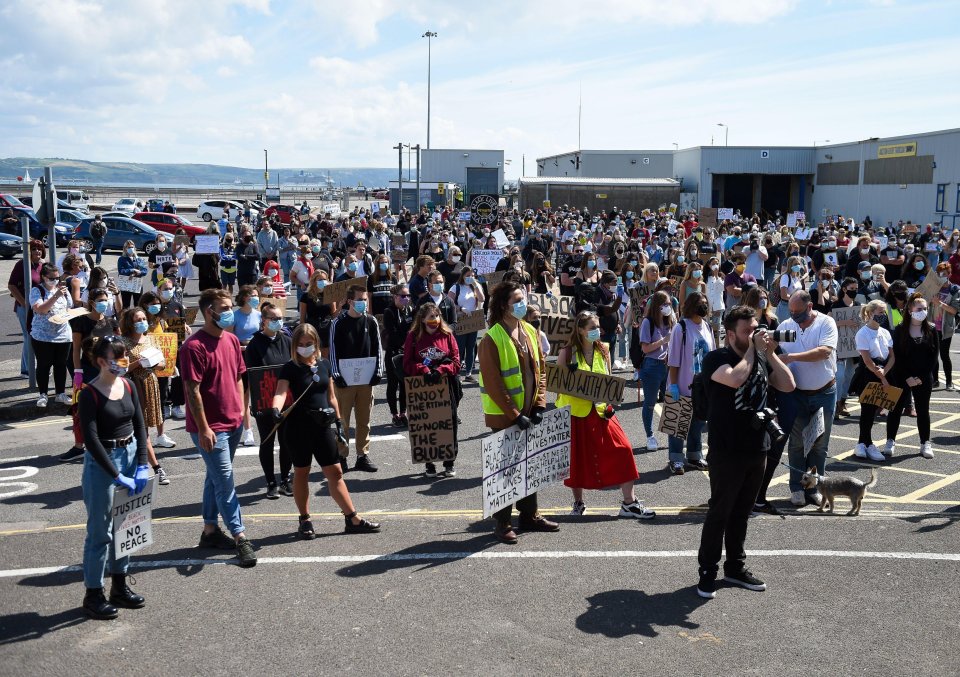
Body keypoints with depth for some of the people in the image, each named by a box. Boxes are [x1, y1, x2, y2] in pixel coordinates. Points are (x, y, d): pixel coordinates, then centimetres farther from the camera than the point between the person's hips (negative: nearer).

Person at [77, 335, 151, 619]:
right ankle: (93, 594, 13)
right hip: (101, 464, -6)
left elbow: (139, 426, 3)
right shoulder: (90, 395, -15)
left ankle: (119, 586, 28)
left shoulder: (128, 386, 2)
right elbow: (91, 439, -18)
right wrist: (117, 475, -19)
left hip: (130, 457, 6)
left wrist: (142, 465, -6)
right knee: (100, 531, 1)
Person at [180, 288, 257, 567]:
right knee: (225, 482, -4)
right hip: (211, 428, -8)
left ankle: (210, 531, 27)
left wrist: (241, 410, 11)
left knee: (216, 478, 17)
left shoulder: (231, 340, 8)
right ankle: (240, 537, 2)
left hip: (233, 423, 8)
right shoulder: (194, 346, -17)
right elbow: (193, 390, -18)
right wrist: (203, 429, -19)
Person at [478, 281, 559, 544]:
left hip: (528, 413, 7)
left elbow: (540, 369, 10)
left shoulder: (530, 332, 7)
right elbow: (493, 384, -17)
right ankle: (502, 523, 13)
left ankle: (529, 515, 30)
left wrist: (539, 404, -1)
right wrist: (515, 415, -17)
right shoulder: (492, 339, -15)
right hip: (503, 417, -7)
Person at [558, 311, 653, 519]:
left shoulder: (603, 350, 6)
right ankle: (578, 502, 25)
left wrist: (609, 403, -1)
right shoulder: (568, 352, -5)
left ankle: (629, 502, 2)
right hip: (575, 412, -3)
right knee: (577, 456, 5)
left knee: (622, 450, -6)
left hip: (600, 410, 3)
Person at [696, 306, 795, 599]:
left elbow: (788, 385, 2)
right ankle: (707, 571, 12)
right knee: (719, 513, 1)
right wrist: (752, 351, -17)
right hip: (727, 451, -6)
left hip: (757, 449, 6)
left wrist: (770, 354, -5)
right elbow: (735, 378, -31)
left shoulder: (761, 358, 9)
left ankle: (735, 567, 28)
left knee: (741, 512, 16)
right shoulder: (716, 359, -11)